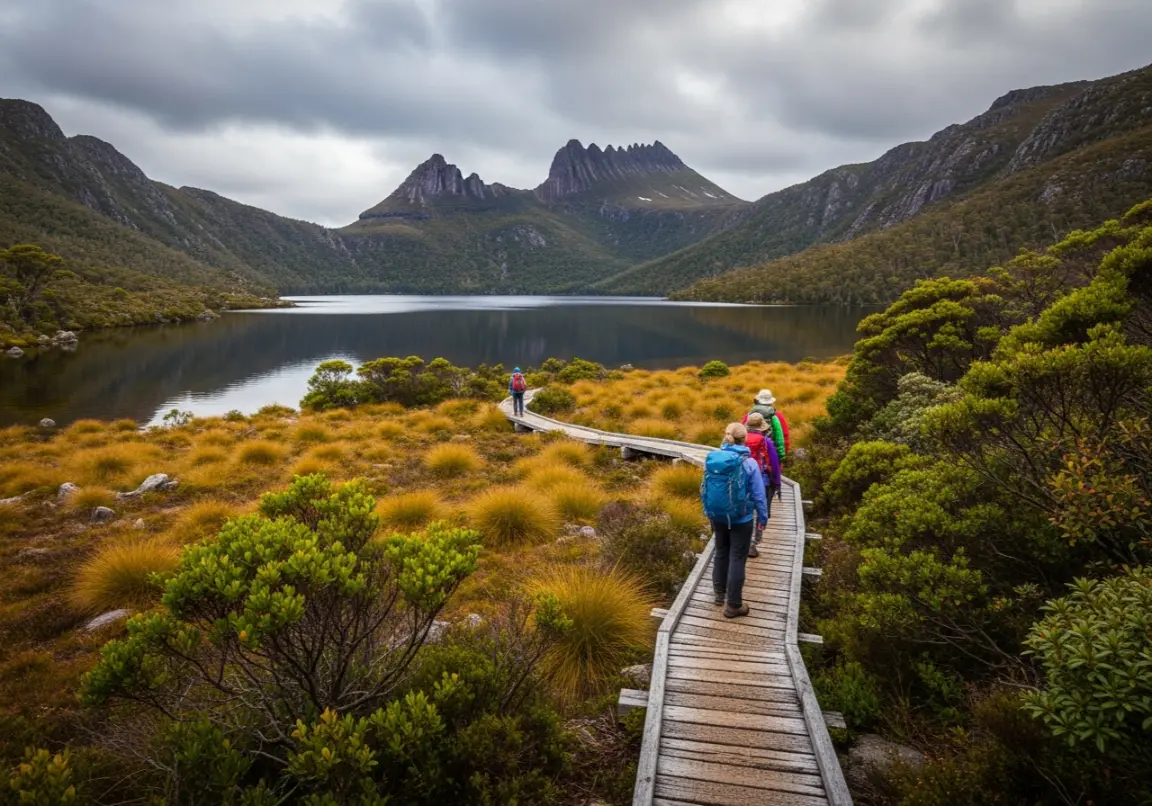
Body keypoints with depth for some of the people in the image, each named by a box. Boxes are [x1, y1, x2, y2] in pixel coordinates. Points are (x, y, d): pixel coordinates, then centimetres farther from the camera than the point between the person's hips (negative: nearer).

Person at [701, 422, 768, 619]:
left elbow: (706, 488, 3)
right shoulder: (748, 463, -17)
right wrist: (763, 517, 3)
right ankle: (733, 605, 14)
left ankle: (719, 593, 37)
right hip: (741, 519, -4)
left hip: (717, 516, 4)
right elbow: (758, 494, -11)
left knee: (721, 553, 22)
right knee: (737, 559, 6)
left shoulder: (711, 458, -7)